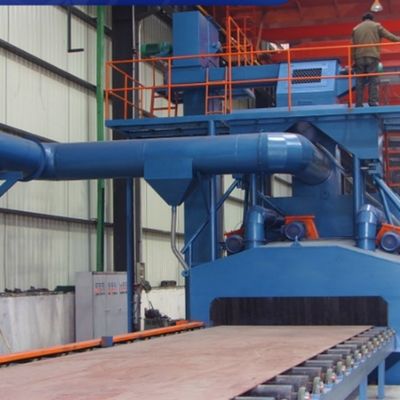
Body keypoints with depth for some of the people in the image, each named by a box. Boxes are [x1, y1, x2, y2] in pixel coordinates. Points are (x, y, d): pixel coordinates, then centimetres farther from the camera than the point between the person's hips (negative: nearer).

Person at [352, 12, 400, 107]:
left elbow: (353, 46, 15)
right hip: (372, 57, -3)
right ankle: (373, 102, -16)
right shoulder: (376, 26, 9)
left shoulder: (356, 29, 18)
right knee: (373, 81, -5)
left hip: (359, 58, 3)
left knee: (359, 82, 4)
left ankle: (358, 104, -1)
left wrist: (354, 60, 16)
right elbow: (388, 35, 2)